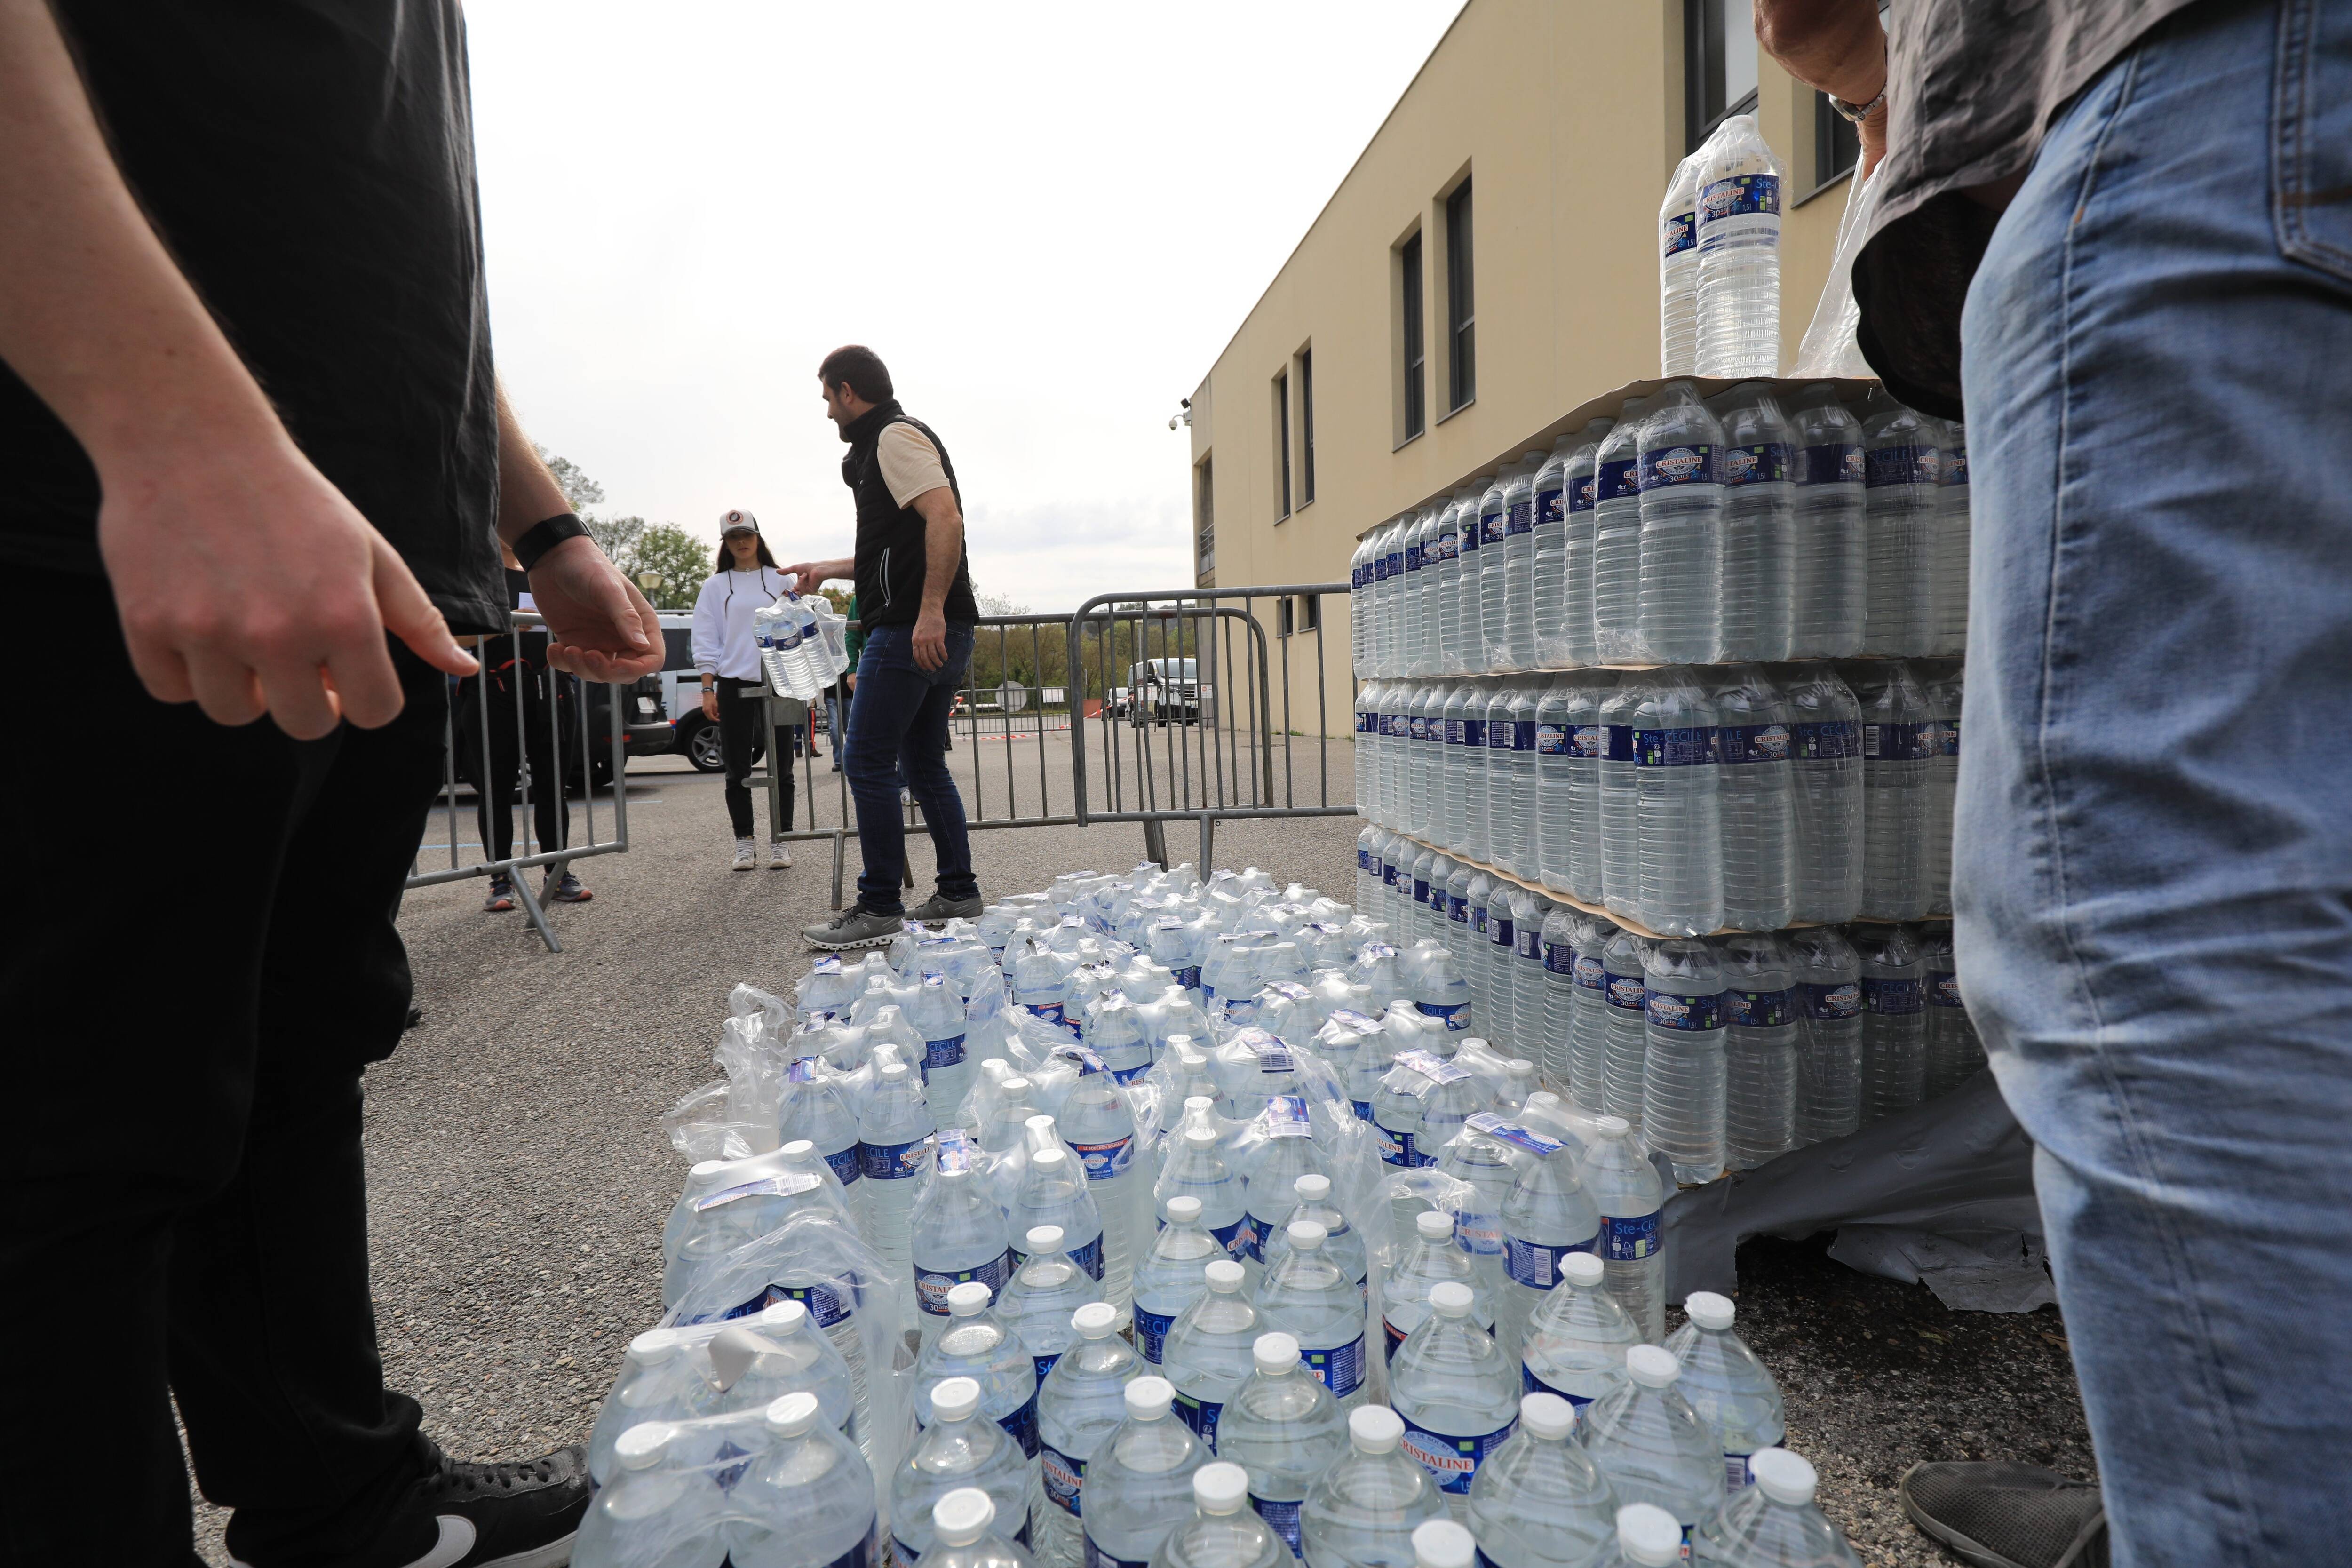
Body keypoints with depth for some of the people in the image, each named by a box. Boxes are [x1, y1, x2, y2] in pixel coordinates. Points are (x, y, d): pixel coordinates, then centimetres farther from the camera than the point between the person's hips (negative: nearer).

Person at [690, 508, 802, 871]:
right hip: (734, 685, 0)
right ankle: (744, 843, 11)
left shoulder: (781, 580, 10)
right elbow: (706, 642, 7)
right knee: (738, 770, 3)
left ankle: (780, 841, 8)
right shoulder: (715, 586, 10)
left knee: (781, 767, 0)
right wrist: (708, 690, -1)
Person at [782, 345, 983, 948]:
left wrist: (930, 611, -28)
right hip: (936, 633, 11)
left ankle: (879, 908, -3)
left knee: (868, 764, -7)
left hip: (913, 629, -11)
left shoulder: (895, 436, -5)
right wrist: (828, 569, 40)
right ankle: (958, 894, 17)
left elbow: (945, 519, -21)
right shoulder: (891, 439, 27)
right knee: (923, 763, 13)